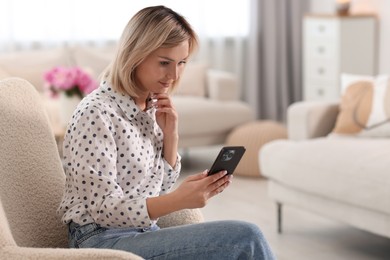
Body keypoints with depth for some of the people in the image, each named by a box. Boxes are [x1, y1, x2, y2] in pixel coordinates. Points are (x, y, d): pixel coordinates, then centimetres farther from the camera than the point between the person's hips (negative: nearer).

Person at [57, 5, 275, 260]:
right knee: (246, 238, -20)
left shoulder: (152, 108, 8)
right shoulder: (96, 114, -16)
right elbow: (104, 209, -20)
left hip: (143, 233, 7)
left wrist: (170, 135, -2)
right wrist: (179, 200, -33)